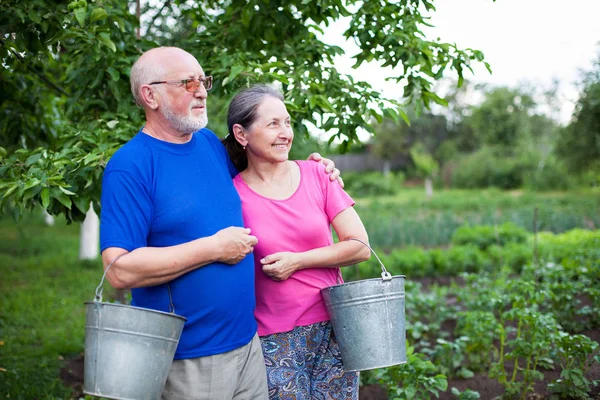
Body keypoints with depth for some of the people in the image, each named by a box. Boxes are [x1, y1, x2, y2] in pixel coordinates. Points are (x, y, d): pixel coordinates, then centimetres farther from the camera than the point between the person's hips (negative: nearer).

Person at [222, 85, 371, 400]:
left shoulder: (316, 174, 1)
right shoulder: (233, 193, -6)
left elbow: (360, 247, -2)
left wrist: (297, 261, -11)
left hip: (331, 328, 2)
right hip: (274, 342, -2)